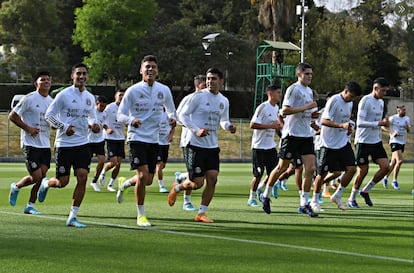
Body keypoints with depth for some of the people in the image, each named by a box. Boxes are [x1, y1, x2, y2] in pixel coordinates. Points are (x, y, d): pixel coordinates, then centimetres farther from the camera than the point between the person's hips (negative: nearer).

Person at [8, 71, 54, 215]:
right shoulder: (29, 99, -8)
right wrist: (28, 128, -14)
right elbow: (12, 116, -6)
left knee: (41, 177, 0)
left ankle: (30, 206, 12)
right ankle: (16, 187, 18)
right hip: (30, 144, -6)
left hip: (45, 145, 6)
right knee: (36, 176, -11)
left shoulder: (52, 101, 12)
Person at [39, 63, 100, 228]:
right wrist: (64, 127, -17)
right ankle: (45, 184, 37)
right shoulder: (64, 95, -7)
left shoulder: (90, 98, 10)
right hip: (64, 144, -5)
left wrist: (94, 125, 1)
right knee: (63, 182, -1)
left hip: (83, 144, 5)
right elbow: (48, 115, -4)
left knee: (83, 178, -9)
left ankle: (73, 217, -1)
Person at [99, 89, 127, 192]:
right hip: (110, 138, -5)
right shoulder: (110, 107, -8)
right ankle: (103, 172, 19)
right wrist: (107, 129, -20)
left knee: (119, 163, 0)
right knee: (113, 162, -13)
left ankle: (110, 185, 12)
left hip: (120, 138, 5)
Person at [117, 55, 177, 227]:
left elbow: (170, 110, 18)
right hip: (137, 137, -4)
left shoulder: (164, 90, 5)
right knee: (143, 175, -17)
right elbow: (120, 115, -3)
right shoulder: (133, 91, -5)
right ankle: (141, 215, -4)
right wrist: (131, 119, -25)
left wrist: (172, 118, -6)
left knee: (148, 180, 6)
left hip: (154, 139, 4)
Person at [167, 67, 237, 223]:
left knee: (212, 179, -6)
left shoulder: (224, 101, 9)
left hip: (213, 147, 5)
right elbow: (182, 115, -6)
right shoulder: (198, 97, -8)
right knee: (197, 183, -6)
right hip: (196, 146, -5)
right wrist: (196, 130, -19)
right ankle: (176, 188, 27)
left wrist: (229, 127, -3)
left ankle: (201, 213, 5)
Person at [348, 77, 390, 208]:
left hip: (376, 141, 7)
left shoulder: (381, 102, 12)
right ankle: (352, 199, 14)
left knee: (385, 167, -4)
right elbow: (360, 123, -21)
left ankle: (365, 191, 13)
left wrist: (384, 123, 4)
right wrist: (379, 123, -26)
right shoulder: (366, 101, -14)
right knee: (363, 170, -3)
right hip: (363, 141, -7)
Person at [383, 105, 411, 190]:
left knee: (393, 162, 11)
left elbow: (408, 131, 14)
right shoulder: (393, 118, -9)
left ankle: (386, 177, 28)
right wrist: (392, 132, -17)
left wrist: (407, 127, -9)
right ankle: (395, 180, -6)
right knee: (400, 160, -18)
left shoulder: (407, 118, 10)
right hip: (395, 141, -7)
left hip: (402, 142, 7)